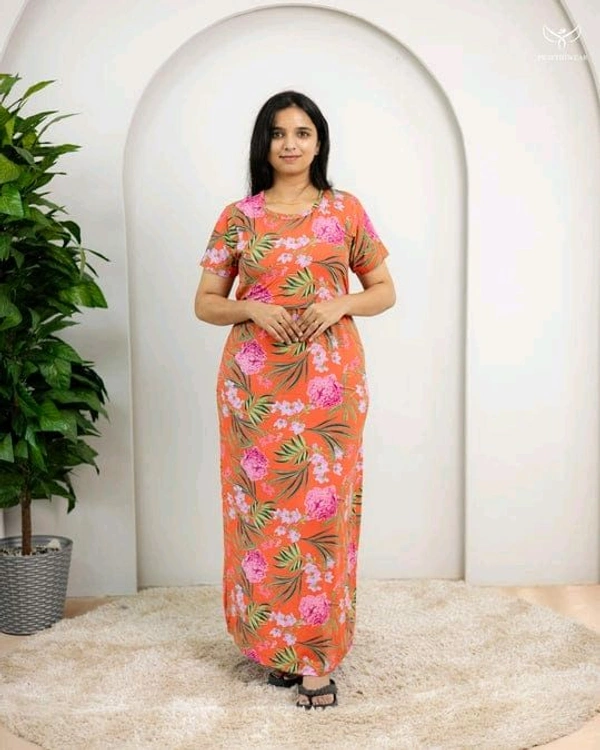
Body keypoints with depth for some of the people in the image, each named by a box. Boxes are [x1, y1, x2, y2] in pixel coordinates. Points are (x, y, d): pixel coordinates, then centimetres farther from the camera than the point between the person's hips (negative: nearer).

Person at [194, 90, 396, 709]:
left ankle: (317, 655, 12)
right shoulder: (238, 217, 6)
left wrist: (339, 305, -10)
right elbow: (205, 303, 8)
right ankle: (273, 641, 21)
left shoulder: (345, 210, 6)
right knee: (262, 507, 3)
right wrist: (252, 309, -12)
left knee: (323, 508, 0)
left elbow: (384, 291, 10)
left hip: (329, 380, 0)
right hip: (257, 382, 1)